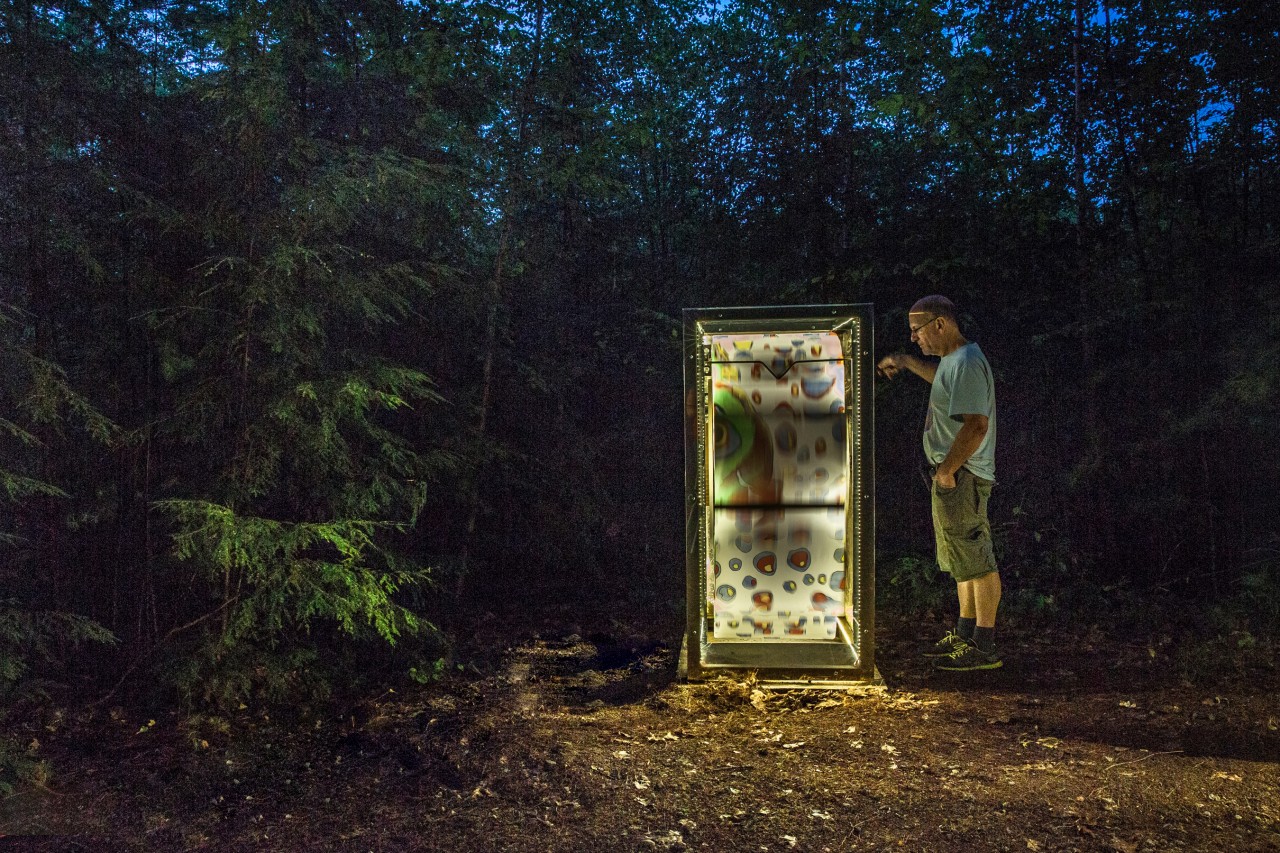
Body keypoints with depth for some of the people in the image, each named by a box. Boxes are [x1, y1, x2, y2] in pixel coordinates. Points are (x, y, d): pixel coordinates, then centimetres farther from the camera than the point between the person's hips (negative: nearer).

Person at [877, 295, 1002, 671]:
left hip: (962, 477, -11)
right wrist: (907, 362, 31)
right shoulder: (953, 359, 13)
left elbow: (976, 425, -27)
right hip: (952, 476, 11)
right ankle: (965, 634, 28)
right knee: (963, 559, 17)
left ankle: (985, 647, 0)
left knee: (975, 559, -6)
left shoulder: (967, 364, -19)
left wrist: (946, 469, -22)